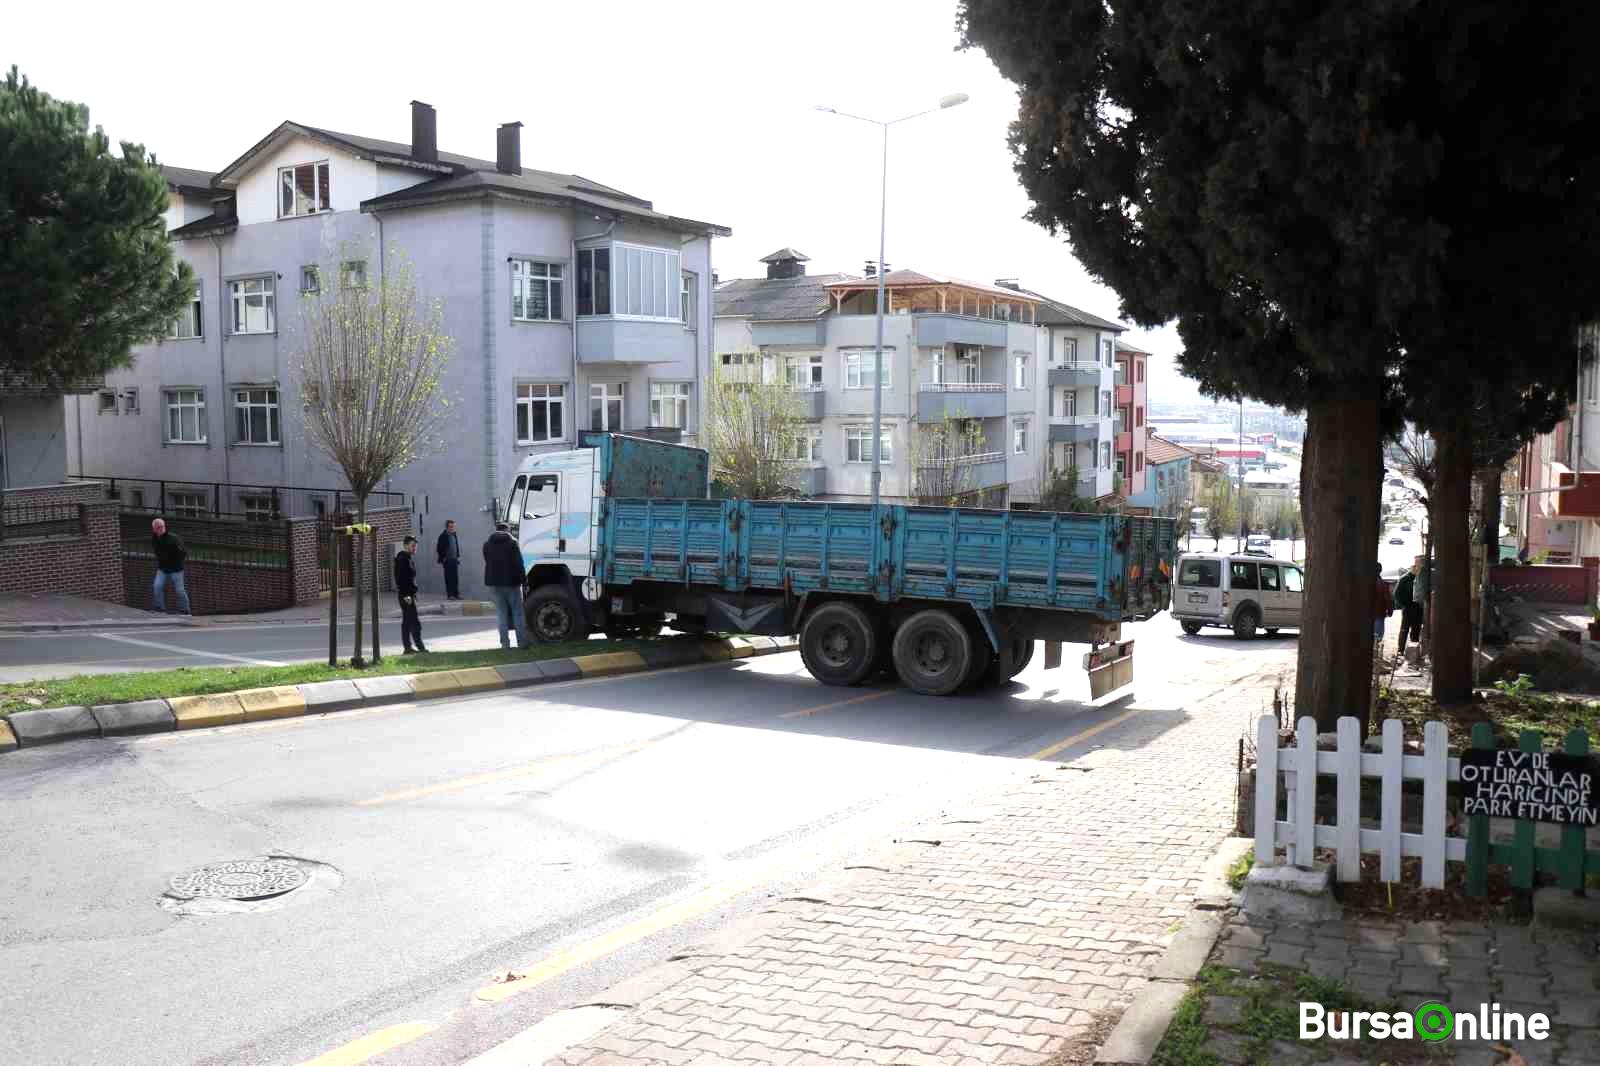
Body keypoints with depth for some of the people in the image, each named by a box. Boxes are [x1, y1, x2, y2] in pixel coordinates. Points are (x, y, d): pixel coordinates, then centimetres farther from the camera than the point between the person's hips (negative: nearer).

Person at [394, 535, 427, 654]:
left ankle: (408, 647, 15)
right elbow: (400, 579, -20)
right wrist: (405, 595, -23)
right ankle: (420, 646, -11)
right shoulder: (402, 559, -14)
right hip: (406, 595, -10)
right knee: (415, 621, -11)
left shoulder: (409, 559, 17)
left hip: (410, 594, 10)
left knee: (407, 621, 11)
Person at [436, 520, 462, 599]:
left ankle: (456, 594, 10)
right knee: (449, 578, -2)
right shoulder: (443, 536, -7)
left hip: (455, 560, 6)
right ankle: (449, 595, 1)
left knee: (456, 578, 5)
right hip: (447, 560, -6)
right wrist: (443, 558, -8)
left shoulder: (454, 535, 11)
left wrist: (458, 556, 12)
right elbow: (439, 549, -6)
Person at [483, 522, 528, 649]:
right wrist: (523, 580, -6)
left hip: (494, 583, 3)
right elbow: (519, 564, -10)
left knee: (501, 614, 7)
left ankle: (505, 642, 3)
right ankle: (522, 641, 4)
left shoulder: (487, 544, 8)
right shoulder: (512, 543, -6)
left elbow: (487, 564, 12)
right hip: (511, 582, -3)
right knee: (518, 613, 4)